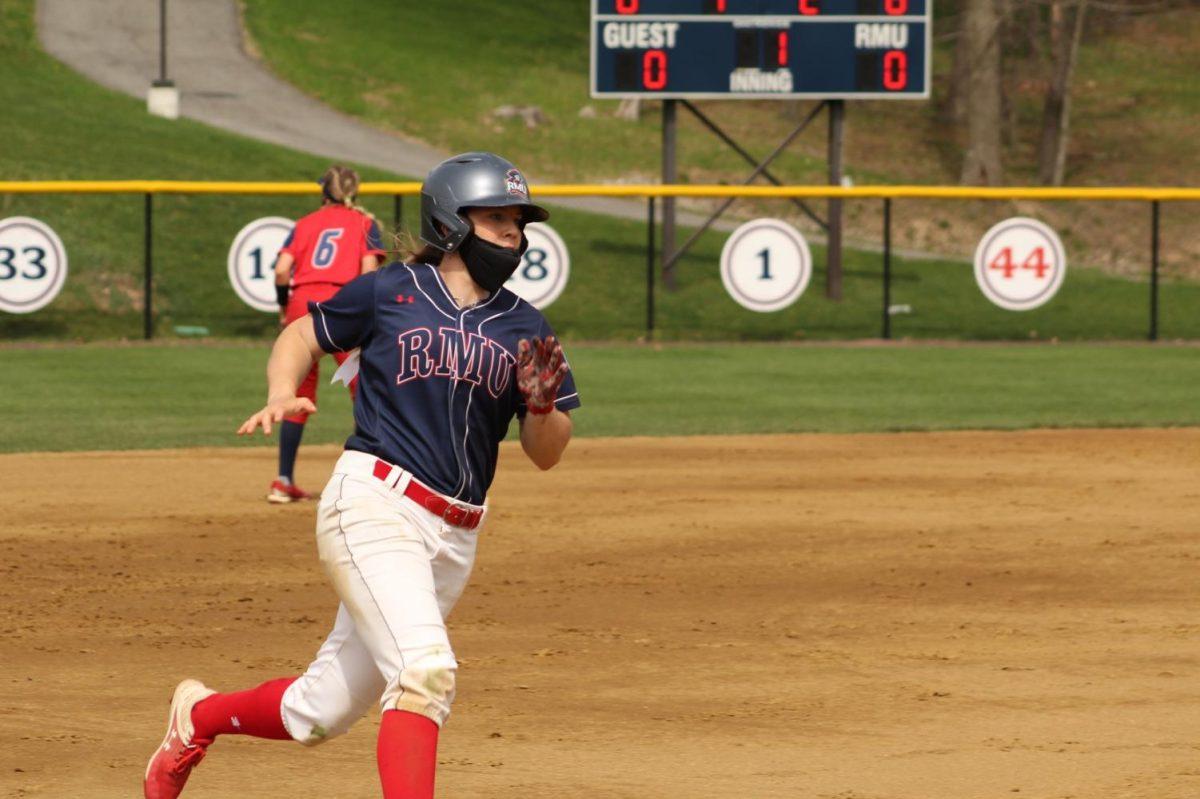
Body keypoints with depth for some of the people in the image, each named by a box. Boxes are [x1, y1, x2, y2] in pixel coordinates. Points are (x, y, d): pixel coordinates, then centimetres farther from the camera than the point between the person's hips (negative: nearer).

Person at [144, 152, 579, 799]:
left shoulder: (525, 329, 8)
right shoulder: (388, 293, 0)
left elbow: (546, 455, 9)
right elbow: (303, 333, 16)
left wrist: (543, 405, -13)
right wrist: (281, 394, -4)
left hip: (454, 538, 5)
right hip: (374, 504, -5)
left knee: (319, 715, 11)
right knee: (425, 669, -27)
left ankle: (200, 717, 39)